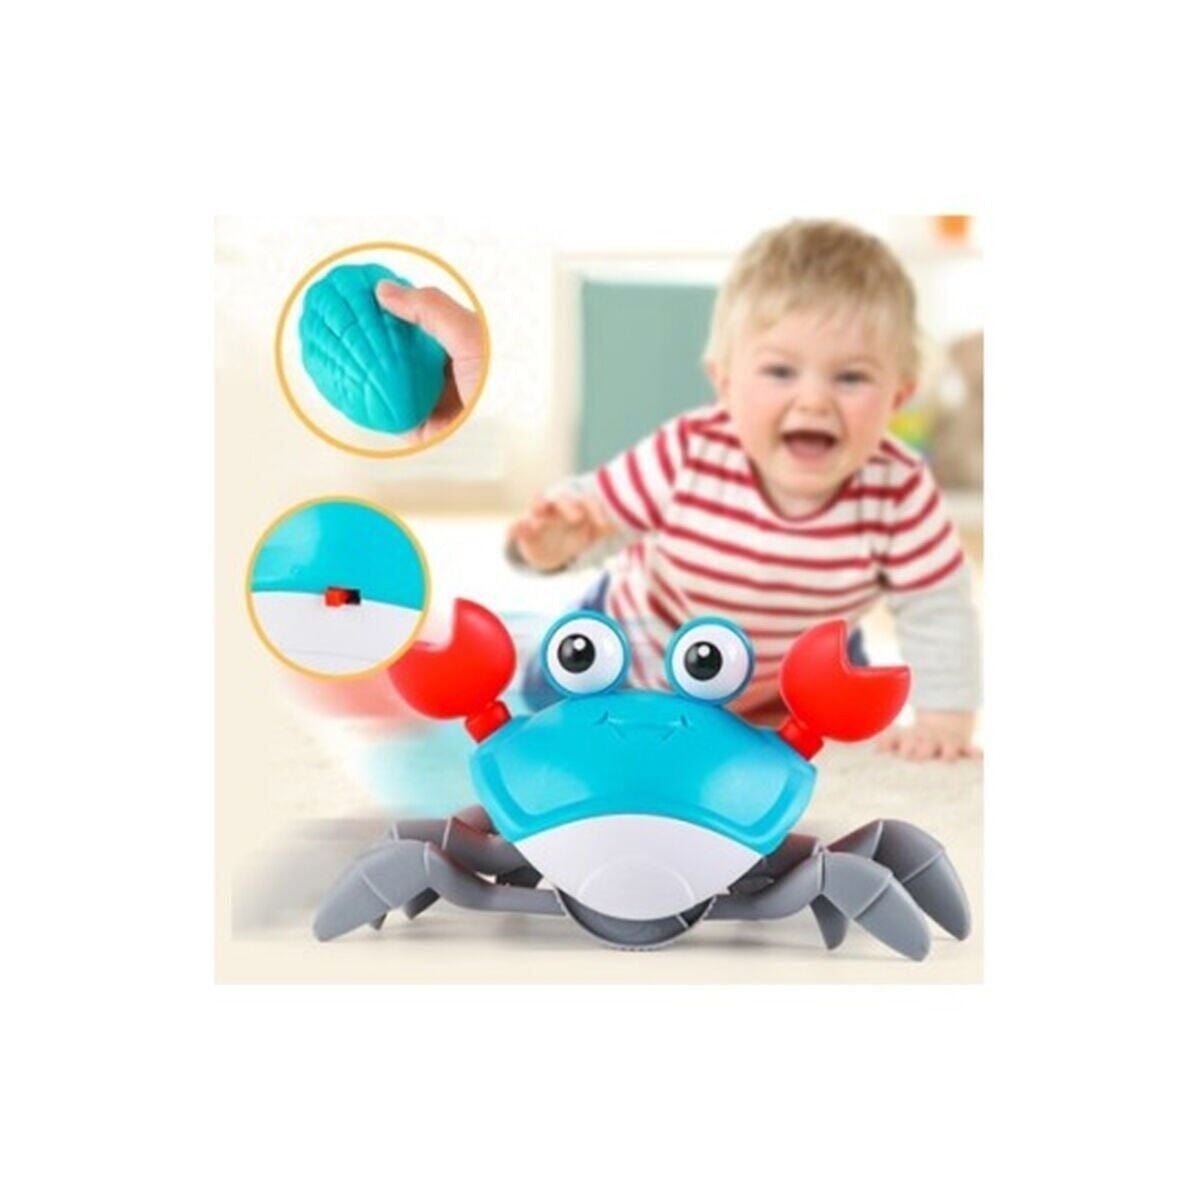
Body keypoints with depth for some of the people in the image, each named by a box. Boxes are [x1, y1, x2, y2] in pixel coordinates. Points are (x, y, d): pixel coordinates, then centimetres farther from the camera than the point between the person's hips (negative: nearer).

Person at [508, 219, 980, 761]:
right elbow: (596, 508, -27)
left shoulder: (900, 494, -36)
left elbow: (937, 610, -27)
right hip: (643, 648, 0)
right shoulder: (688, 456, -37)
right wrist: (555, 542, -49)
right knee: (549, 698, 13)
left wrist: (944, 721, -33)